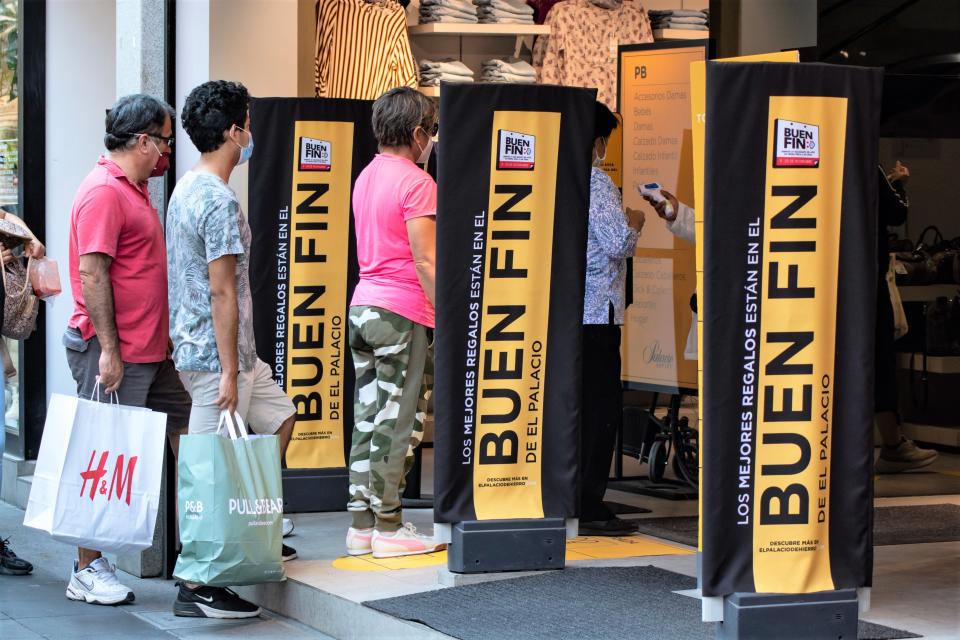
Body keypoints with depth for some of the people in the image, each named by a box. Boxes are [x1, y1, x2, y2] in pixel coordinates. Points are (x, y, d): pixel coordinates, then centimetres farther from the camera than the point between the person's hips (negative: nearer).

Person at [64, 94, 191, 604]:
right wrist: (109, 351, -23)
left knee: (185, 431, 11)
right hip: (113, 353, -10)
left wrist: (161, 338, 22)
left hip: (150, 352, 10)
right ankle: (87, 572, 4)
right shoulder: (104, 191, -14)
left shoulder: (134, 191, 17)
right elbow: (92, 273, -20)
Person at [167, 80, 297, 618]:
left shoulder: (188, 188, 11)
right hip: (216, 353, -10)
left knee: (279, 418, 23)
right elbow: (223, 292, -22)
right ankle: (197, 588, 0)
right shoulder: (220, 201, -20)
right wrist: (229, 372, -21)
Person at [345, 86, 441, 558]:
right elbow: (425, 261, -17)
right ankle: (388, 528, 1)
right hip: (402, 312, -8)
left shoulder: (366, 177, 13)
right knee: (397, 423, -2)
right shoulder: (415, 182, -13)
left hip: (363, 306, 8)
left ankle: (361, 524, 13)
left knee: (368, 418, 10)